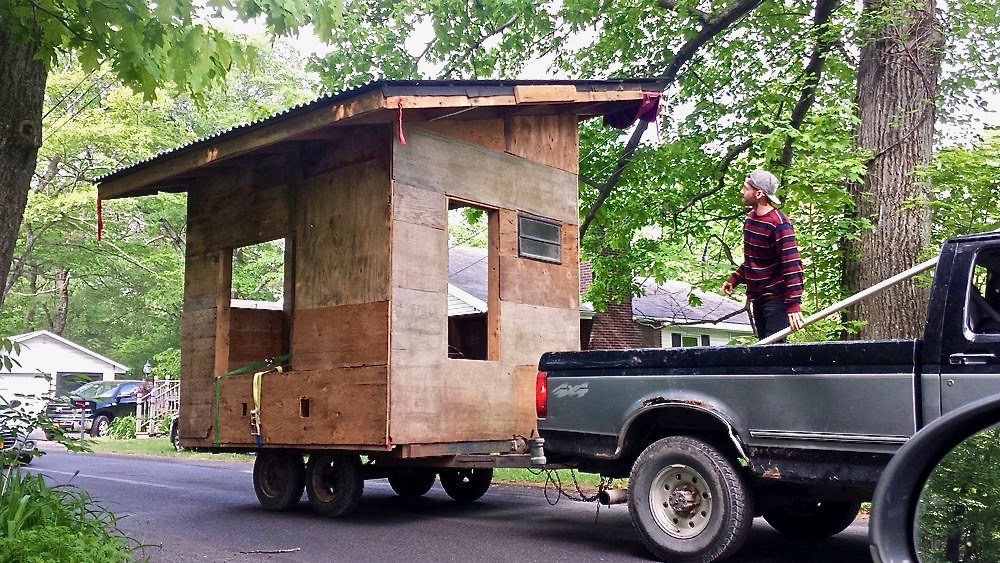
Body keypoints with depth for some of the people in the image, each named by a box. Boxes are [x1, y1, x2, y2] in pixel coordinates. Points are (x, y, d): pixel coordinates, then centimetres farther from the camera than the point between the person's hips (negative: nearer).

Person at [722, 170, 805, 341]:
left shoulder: (779, 223, -19)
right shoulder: (750, 218, 8)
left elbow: (792, 265, -23)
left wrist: (794, 305, -27)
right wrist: (734, 279, 13)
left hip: (776, 298, -9)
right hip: (757, 296, 9)